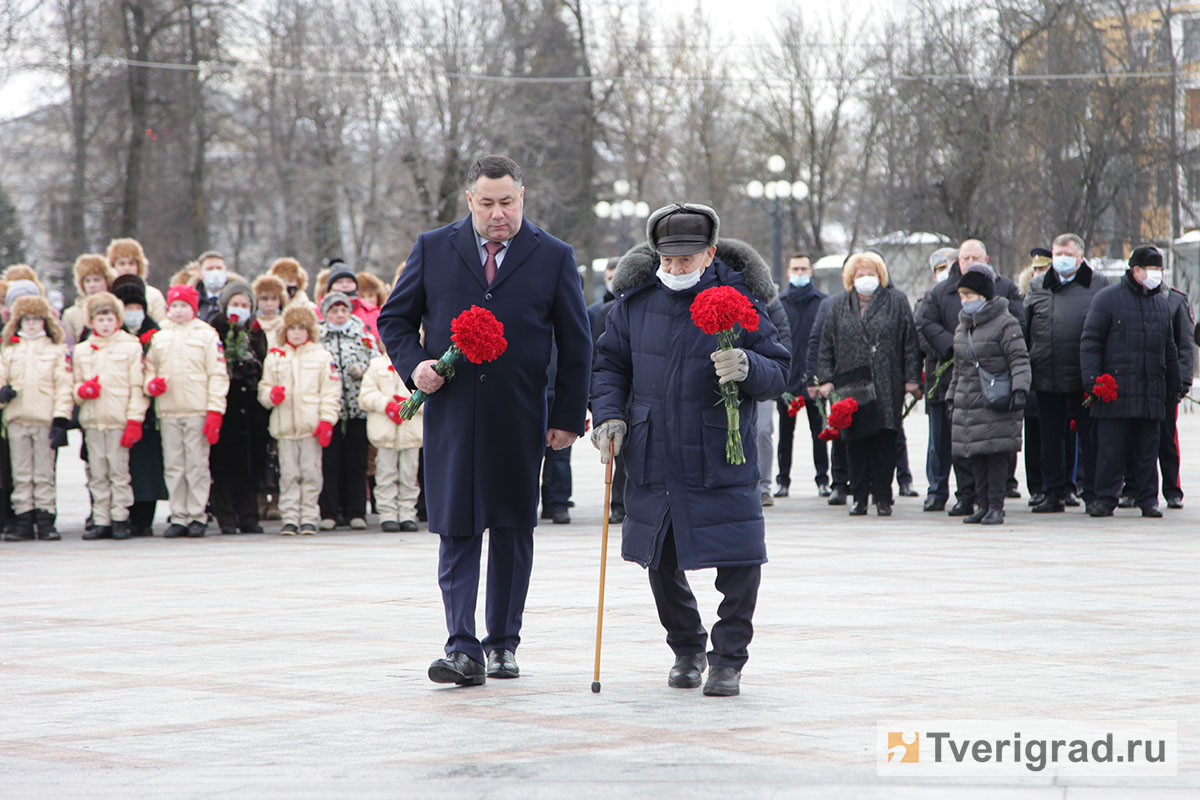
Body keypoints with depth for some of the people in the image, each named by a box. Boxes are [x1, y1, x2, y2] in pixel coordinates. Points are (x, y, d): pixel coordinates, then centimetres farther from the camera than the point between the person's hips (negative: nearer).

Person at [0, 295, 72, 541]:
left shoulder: (57, 350, 5)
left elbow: (64, 386, 0)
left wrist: (61, 419, -9)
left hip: (46, 420, -3)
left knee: (44, 474, -2)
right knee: (21, 474, 3)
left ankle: (45, 521, 1)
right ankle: (24, 522, 5)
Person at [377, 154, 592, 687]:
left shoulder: (554, 257, 4)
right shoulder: (433, 249, 6)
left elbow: (576, 344, 7)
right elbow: (394, 318, 14)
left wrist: (568, 417, 2)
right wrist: (413, 364, -6)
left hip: (519, 421, 0)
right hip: (451, 416, 0)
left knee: (513, 532, 8)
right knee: (457, 533, -6)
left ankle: (503, 643, 20)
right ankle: (463, 651, -10)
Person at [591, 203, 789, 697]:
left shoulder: (739, 300, -6)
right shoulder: (636, 300, 2)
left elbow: (779, 373, -5)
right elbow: (610, 363, 13)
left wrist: (748, 368, -27)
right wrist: (609, 415, -3)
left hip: (721, 459, -3)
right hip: (652, 458, 3)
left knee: (739, 560, -9)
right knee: (660, 562, 11)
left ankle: (728, 659, 7)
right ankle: (686, 650, 32)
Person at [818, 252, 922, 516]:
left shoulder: (896, 303, 7)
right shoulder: (840, 306, 13)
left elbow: (910, 343, 4)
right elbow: (827, 345, 13)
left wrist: (911, 379, -2)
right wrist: (826, 379, 4)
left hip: (886, 385, -2)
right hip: (850, 385, 2)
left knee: (884, 442, -2)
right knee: (855, 443, 1)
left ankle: (883, 497, 4)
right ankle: (859, 497, 7)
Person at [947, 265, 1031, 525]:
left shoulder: (1005, 323, -5)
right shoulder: (962, 328, 17)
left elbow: (1019, 359, -10)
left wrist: (1020, 389, -22)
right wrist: (952, 398, 22)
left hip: (996, 405, -7)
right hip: (967, 404, 7)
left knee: (996, 454, -8)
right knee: (975, 457, 5)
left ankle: (996, 507, -3)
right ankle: (982, 505, 13)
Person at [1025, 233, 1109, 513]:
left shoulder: (1098, 285, 4)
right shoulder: (1038, 287, 12)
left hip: (1084, 377, -3)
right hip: (1047, 378, 3)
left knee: (1089, 437, 1)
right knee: (1051, 437, 8)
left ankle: (1092, 493, 7)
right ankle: (1054, 494, 16)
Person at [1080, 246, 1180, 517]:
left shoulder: (1162, 304, 16)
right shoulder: (1107, 299, -1)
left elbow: (1169, 349, 24)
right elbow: (1090, 342, -3)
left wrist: (1174, 386, 22)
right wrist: (1093, 380, -12)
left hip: (1152, 391, 4)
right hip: (1116, 390, -4)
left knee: (1147, 449, 6)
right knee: (1111, 448, -4)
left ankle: (1148, 499, 12)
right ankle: (1104, 498, 2)